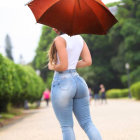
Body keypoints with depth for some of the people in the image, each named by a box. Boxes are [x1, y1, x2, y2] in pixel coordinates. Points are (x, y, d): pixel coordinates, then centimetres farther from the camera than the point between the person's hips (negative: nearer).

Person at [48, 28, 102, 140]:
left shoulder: (60, 39, -12)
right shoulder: (79, 38, 10)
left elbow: (63, 66, -18)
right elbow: (88, 61, 8)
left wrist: (52, 67, 2)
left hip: (62, 83, -7)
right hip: (79, 81, 7)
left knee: (67, 126, 3)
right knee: (87, 123, 9)